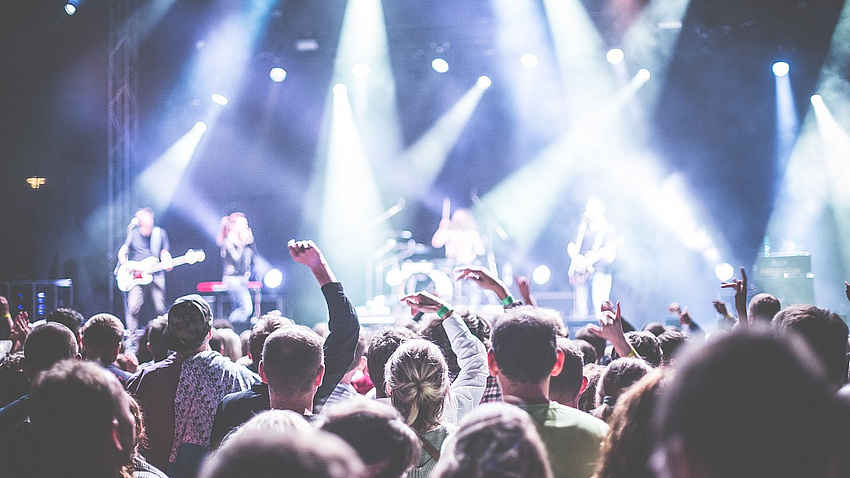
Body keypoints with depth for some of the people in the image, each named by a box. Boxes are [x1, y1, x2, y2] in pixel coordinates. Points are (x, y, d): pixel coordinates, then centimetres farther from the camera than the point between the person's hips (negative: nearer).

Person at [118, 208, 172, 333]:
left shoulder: (160, 233, 5)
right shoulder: (133, 234, 2)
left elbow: (164, 252, 11)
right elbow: (122, 252, 9)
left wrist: (167, 263, -9)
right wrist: (126, 265, -8)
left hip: (156, 275, 1)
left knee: (160, 309, -3)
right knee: (133, 307, -14)